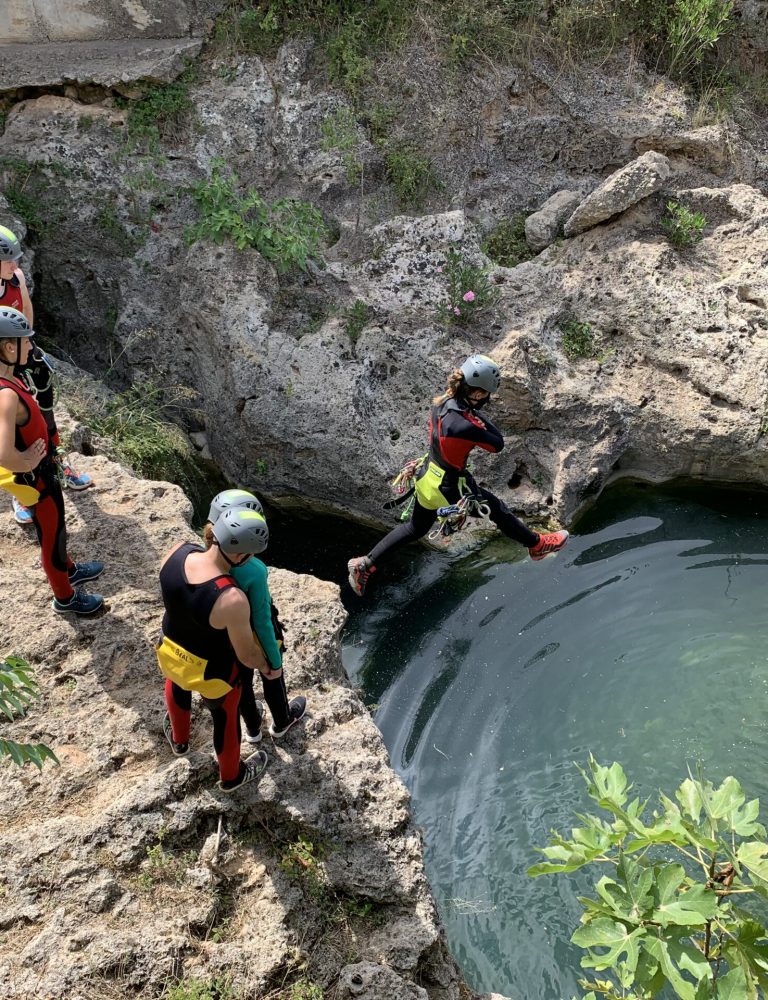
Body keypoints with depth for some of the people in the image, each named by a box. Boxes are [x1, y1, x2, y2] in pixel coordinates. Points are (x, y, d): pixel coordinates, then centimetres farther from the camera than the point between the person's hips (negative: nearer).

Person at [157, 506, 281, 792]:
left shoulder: (178, 551, -26)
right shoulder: (232, 600, -42)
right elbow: (247, 654, -24)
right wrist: (266, 668, -2)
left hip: (169, 651, 5)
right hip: (213, 672, -5)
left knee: (177, 683, 41)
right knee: (226, 718, 28)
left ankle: (179, 739, 70)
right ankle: (231, 775, 58)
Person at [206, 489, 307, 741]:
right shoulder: (253, 571, -39)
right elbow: (262, 623, -28)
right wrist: (275, 661, -12)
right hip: (257, 637, -4)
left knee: (241, 682, 31)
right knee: (272, 678, 28)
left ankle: (252, 728, 59)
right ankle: (281, 723, 57)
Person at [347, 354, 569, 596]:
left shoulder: (442, 402, -10)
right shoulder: (466, 426, -34)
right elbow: (498, 445, -18)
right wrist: (478, 416, -13)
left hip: (426, 477, 7)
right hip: (449, 488, -7)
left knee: (415, 528, 27)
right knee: (497, 510, 17)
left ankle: (365, 564, 30)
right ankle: (537, 545, 40)